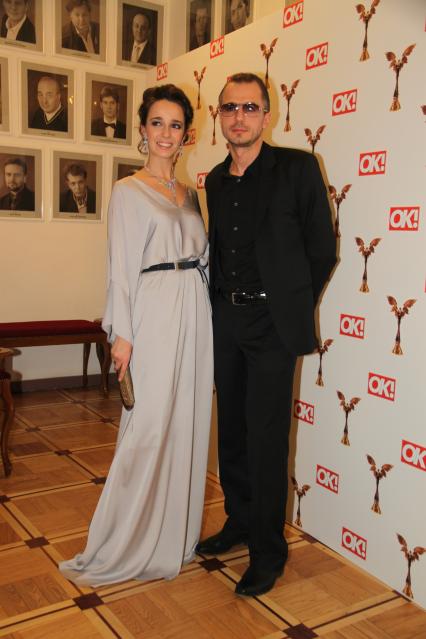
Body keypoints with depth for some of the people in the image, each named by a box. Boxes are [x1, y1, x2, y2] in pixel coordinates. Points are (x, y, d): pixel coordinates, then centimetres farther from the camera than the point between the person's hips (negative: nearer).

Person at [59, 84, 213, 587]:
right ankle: (120, 549, 10)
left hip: (195, 314, 6)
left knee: (187, 424, 9)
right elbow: (121, 266, -5)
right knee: (148, 427, -5)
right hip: (154, 313, -6)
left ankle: (176, 534, 24)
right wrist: (121, 333, -11)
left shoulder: (190, 193, 16)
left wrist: (200, 313, 6)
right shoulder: (128, 191, 0)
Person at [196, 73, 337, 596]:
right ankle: (239, 521, 32)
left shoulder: (297, 168, -6)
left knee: (265, 436, -2)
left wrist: (291, 307, 0)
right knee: (231, 429, 14)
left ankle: (268, 548, 15)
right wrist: (220, 301, 11)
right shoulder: (215, 181, 11)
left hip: (271, 322, -5)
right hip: (225, 319, 6)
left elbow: (322, 248, -4)